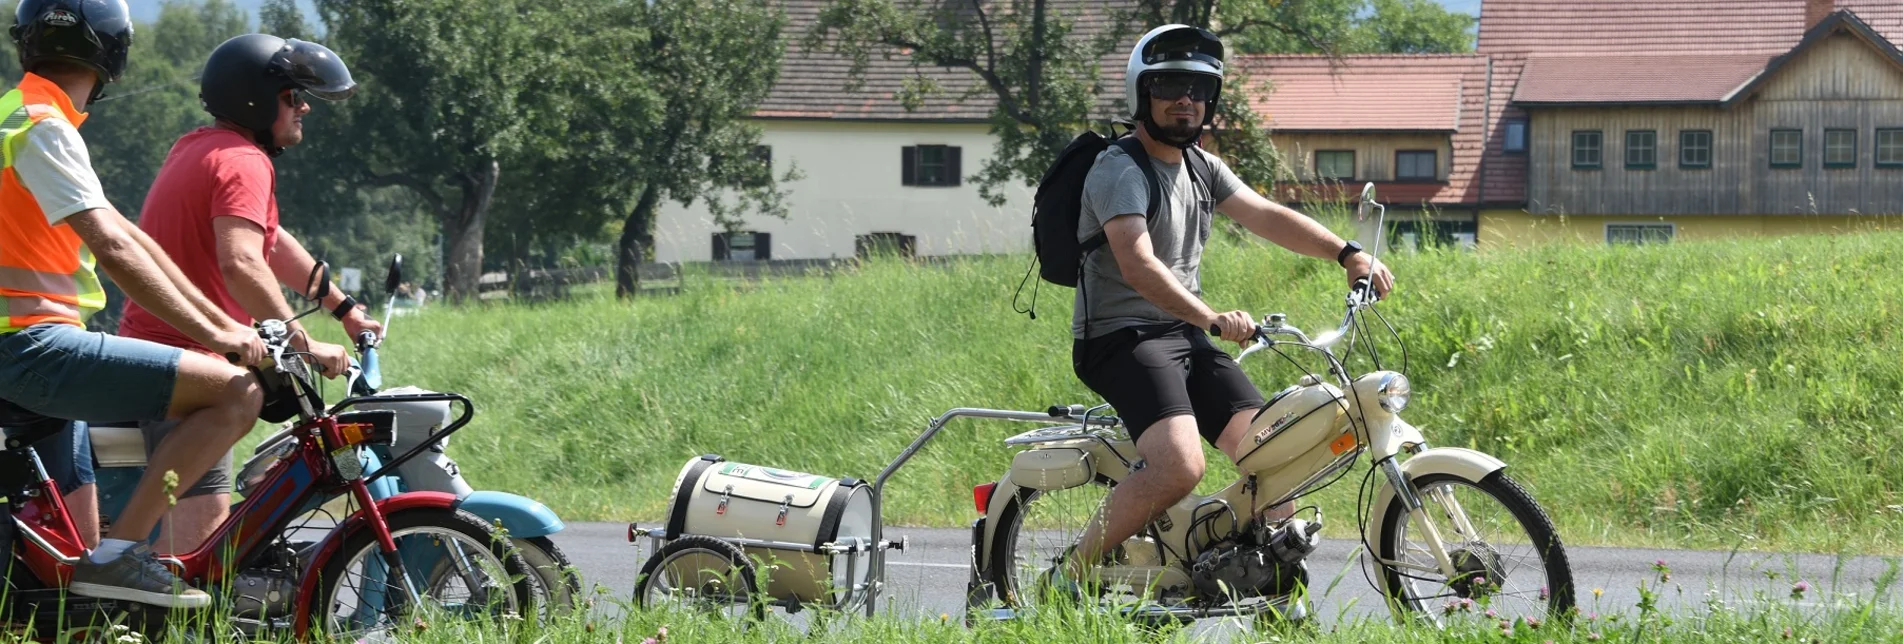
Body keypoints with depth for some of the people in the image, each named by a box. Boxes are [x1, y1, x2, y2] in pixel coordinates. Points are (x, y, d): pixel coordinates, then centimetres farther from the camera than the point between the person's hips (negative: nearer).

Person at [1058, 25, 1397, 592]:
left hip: (1183, 335, 9)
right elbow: (1138, 266, -27)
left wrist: (1347, 254, -6)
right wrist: (1214, 319, -39)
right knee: (1180, 465, -29)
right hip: (1121, 338, -8)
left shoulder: (1202, 168, 16)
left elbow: (1267, 216, 9)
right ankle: (1067, 580, -19)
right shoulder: (1119, 171, -13)